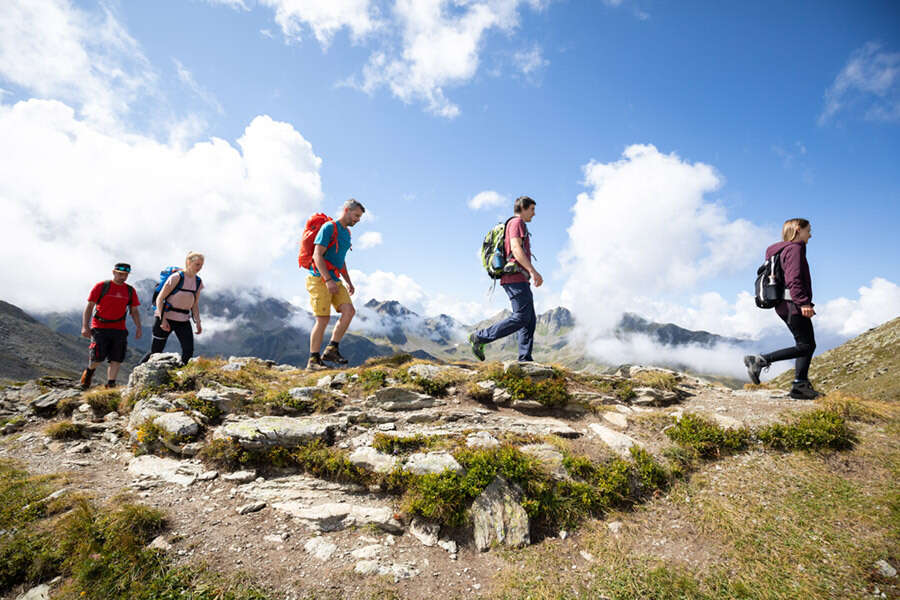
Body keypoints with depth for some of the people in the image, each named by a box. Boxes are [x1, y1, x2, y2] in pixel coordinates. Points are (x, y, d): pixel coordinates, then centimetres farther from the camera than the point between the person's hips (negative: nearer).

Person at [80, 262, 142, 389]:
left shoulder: (130, 291, 9)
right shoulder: (101, 286, -1)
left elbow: (134, 311, 12)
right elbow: (89, 306, -1)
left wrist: (138, 327, 1)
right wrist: (85, 326, -8)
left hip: (119, 329, 3)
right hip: (100, 327, -3)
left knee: (116, 360, 0)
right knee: (98, 357, -7)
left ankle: (110, 385, 8)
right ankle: (89, 370, 25)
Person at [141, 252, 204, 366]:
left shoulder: (198, 282, 7)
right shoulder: (176, 277, -11)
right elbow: (159, 299, -11)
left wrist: (198, 322, 5)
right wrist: (162, 320, -19)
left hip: (183, 320, 5)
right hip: (166, 317, -5)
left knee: (188, 350, -10)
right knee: (156, 352, 2)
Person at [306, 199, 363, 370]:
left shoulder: (346, 232, 18)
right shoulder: (329, 228, -9)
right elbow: (317, 255, -18)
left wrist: (349, 283, 18)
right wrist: (328, 280, -25)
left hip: (334, 281, 8)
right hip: (319, 279, -8)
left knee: (349, 311, -8)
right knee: (323, 319, -10)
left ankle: (331, 350, -1)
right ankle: (313, 360, 2)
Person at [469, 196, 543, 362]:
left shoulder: (518, 225, 30)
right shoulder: (516, 222, -1)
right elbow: (516, 248, -17)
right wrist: (533, 271, -26)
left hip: (519, 280, 11)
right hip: (516, 278, -11)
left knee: (530, 320, 4)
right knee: (521, 317, -16)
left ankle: (525, 358, 1)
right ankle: (480, 337, -13)